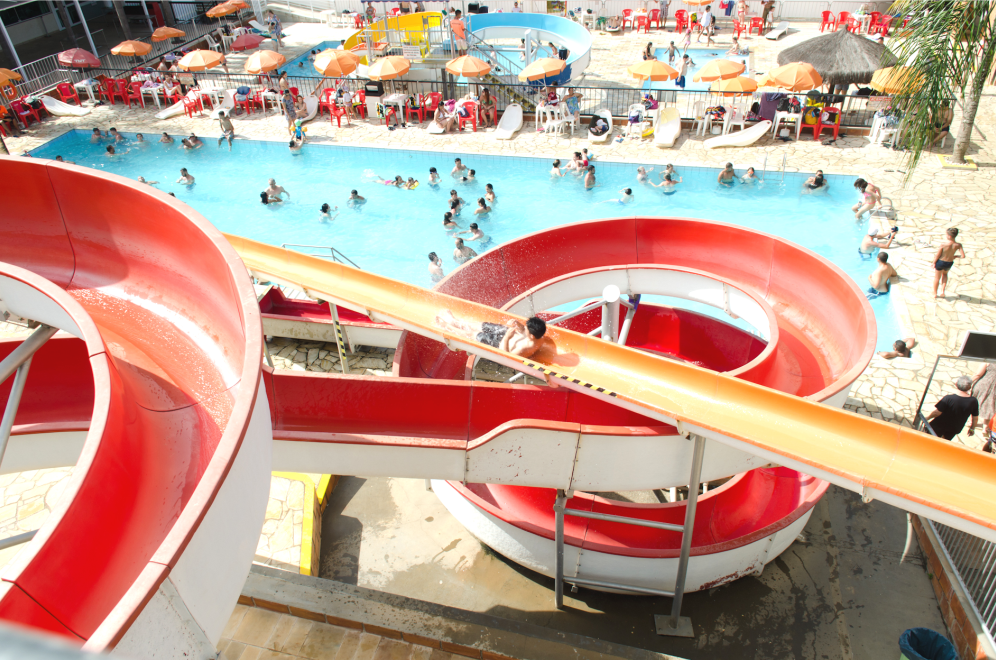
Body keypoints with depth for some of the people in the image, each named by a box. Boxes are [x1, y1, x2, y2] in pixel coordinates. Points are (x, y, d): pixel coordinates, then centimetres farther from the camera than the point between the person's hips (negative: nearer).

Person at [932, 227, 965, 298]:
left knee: (937, 277, 19)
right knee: (945, 274, 34)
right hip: (949, 263, 3)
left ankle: (935, 293, 37)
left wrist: (934, 263, -1)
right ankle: (943, 291, 27)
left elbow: (938, 255, -17)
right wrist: (955, 256, 4)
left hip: (940, 262, -3)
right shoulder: (958, 245, -17)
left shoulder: (943, 244, -26)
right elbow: (963, 256, -17)